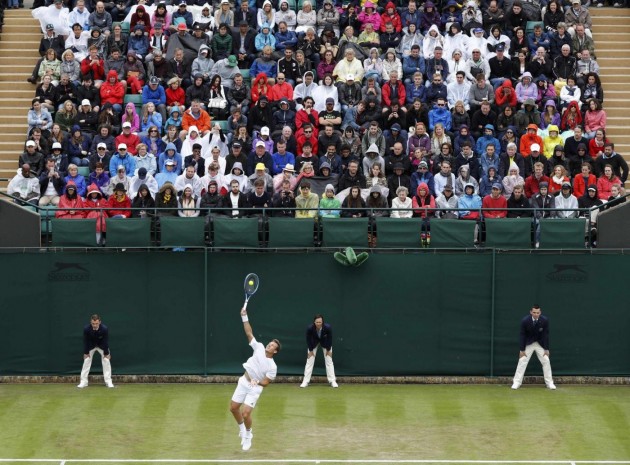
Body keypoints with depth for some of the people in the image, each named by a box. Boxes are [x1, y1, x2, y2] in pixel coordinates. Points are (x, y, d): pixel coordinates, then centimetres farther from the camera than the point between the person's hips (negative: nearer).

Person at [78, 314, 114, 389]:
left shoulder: (105, 329, -34)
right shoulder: (86, 329, -32)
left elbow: (106, 341, -23)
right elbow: (85, 341, -19)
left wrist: (106, 353, -17)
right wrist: (86, 353, -14)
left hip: (102, 345, -1)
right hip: (91, 346, 1)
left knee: (106, 360, -8)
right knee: (86, 361, -6)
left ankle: (108, 382, -2)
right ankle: (83, 382, -1)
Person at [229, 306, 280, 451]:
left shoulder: (272, 367, -17)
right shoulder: (259, 348, -6)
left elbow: (265, 382, -14)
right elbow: (249, 333, -6)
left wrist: (257, 382, -34)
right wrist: (244, 317, -15)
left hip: (255, 388, -5)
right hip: (243, 382, 5)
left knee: (246, 413, -13)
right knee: (233, 408, 9)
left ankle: (248, 435, 15)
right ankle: (241, 428, 35)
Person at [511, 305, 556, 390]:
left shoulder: (545, 320, -19)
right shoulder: (525, 321, -22)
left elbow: (546, 335, -12)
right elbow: (522, 335, -14)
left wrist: (546, 349, -12)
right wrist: (522, 350, -14)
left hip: (540, 344, 1)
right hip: (528, 343, -1)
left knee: (546, 361, -3)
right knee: (522, 361, -9)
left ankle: (549, 383, 5)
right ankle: (517, 382, -5)